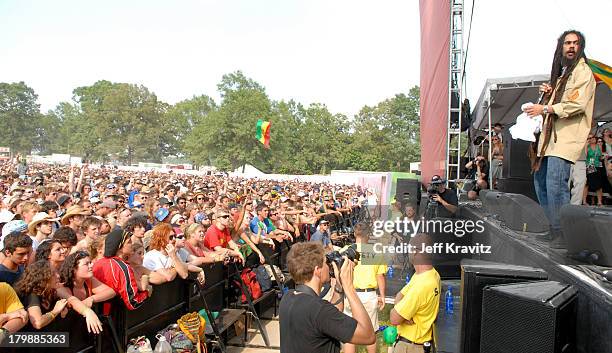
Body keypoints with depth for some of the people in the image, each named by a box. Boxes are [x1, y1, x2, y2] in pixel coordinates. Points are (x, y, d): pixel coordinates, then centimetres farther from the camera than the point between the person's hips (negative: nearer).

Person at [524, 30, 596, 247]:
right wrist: (547, 94, 10)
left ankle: (562, 235, -12)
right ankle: (551, 227, 20)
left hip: (566, 137, -9)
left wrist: (545, 109, -18)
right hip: (551, 135, 9)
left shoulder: (582, 71, -3)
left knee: (555, 184, -18)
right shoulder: (560, 73, 24)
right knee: (540, 180, 10)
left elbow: (577, 104, -16)